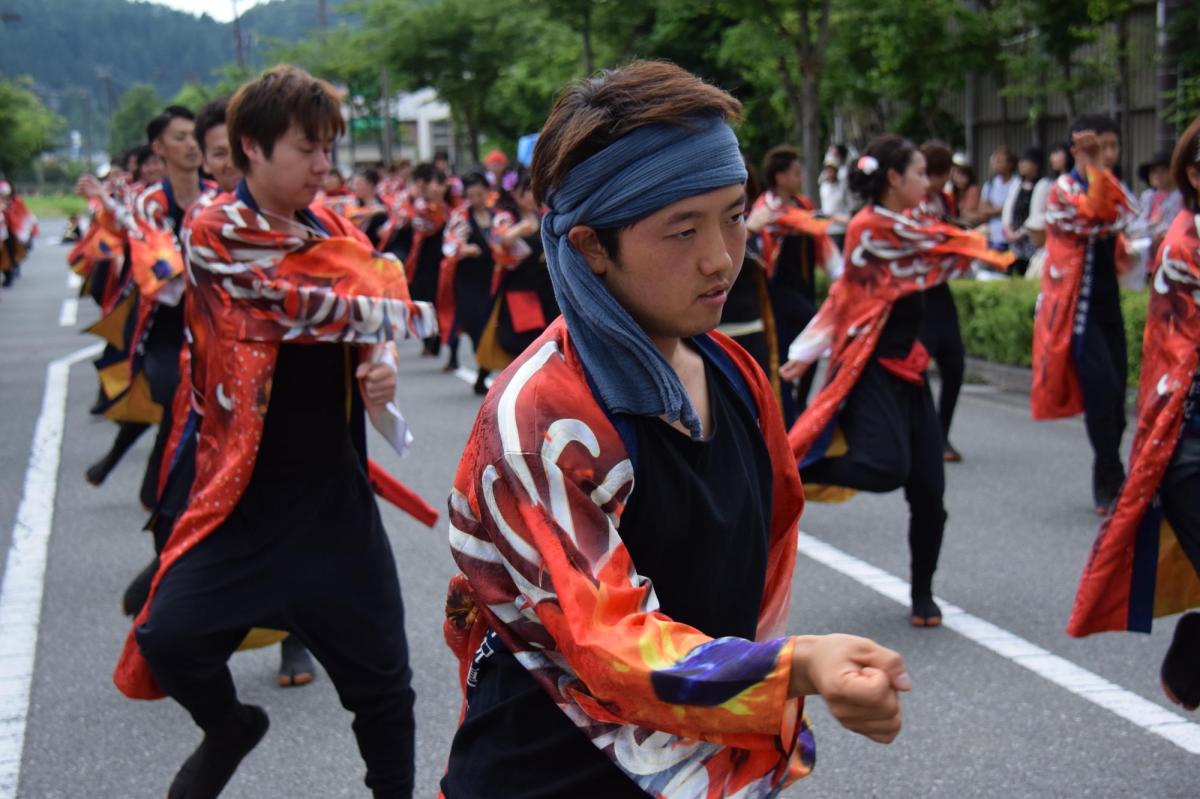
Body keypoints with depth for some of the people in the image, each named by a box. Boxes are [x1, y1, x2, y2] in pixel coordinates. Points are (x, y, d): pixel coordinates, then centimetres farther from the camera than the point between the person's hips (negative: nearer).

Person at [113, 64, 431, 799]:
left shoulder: (338, 234, 8)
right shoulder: (215, 234, -9)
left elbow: (368, 336, 17)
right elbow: (302, 305, -19)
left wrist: (381, 365, -6)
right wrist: (402, 314, -5)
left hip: (333, 489, 4)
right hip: (244, 490, -4)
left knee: (380, 671, 6)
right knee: (171, 636, -14)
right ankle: (229, 727, 19)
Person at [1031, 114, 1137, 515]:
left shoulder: (1112, 186, 14)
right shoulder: (1063, 190, -10)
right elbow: (1095, 215, -27)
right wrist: (1091, 167, -25)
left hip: (1106, 301, 7)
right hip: (1075, 304, -7)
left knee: (1114, 396, 6)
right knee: (1104, 390, -15)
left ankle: (1108, 486, 16)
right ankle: (1111, 485, -9)